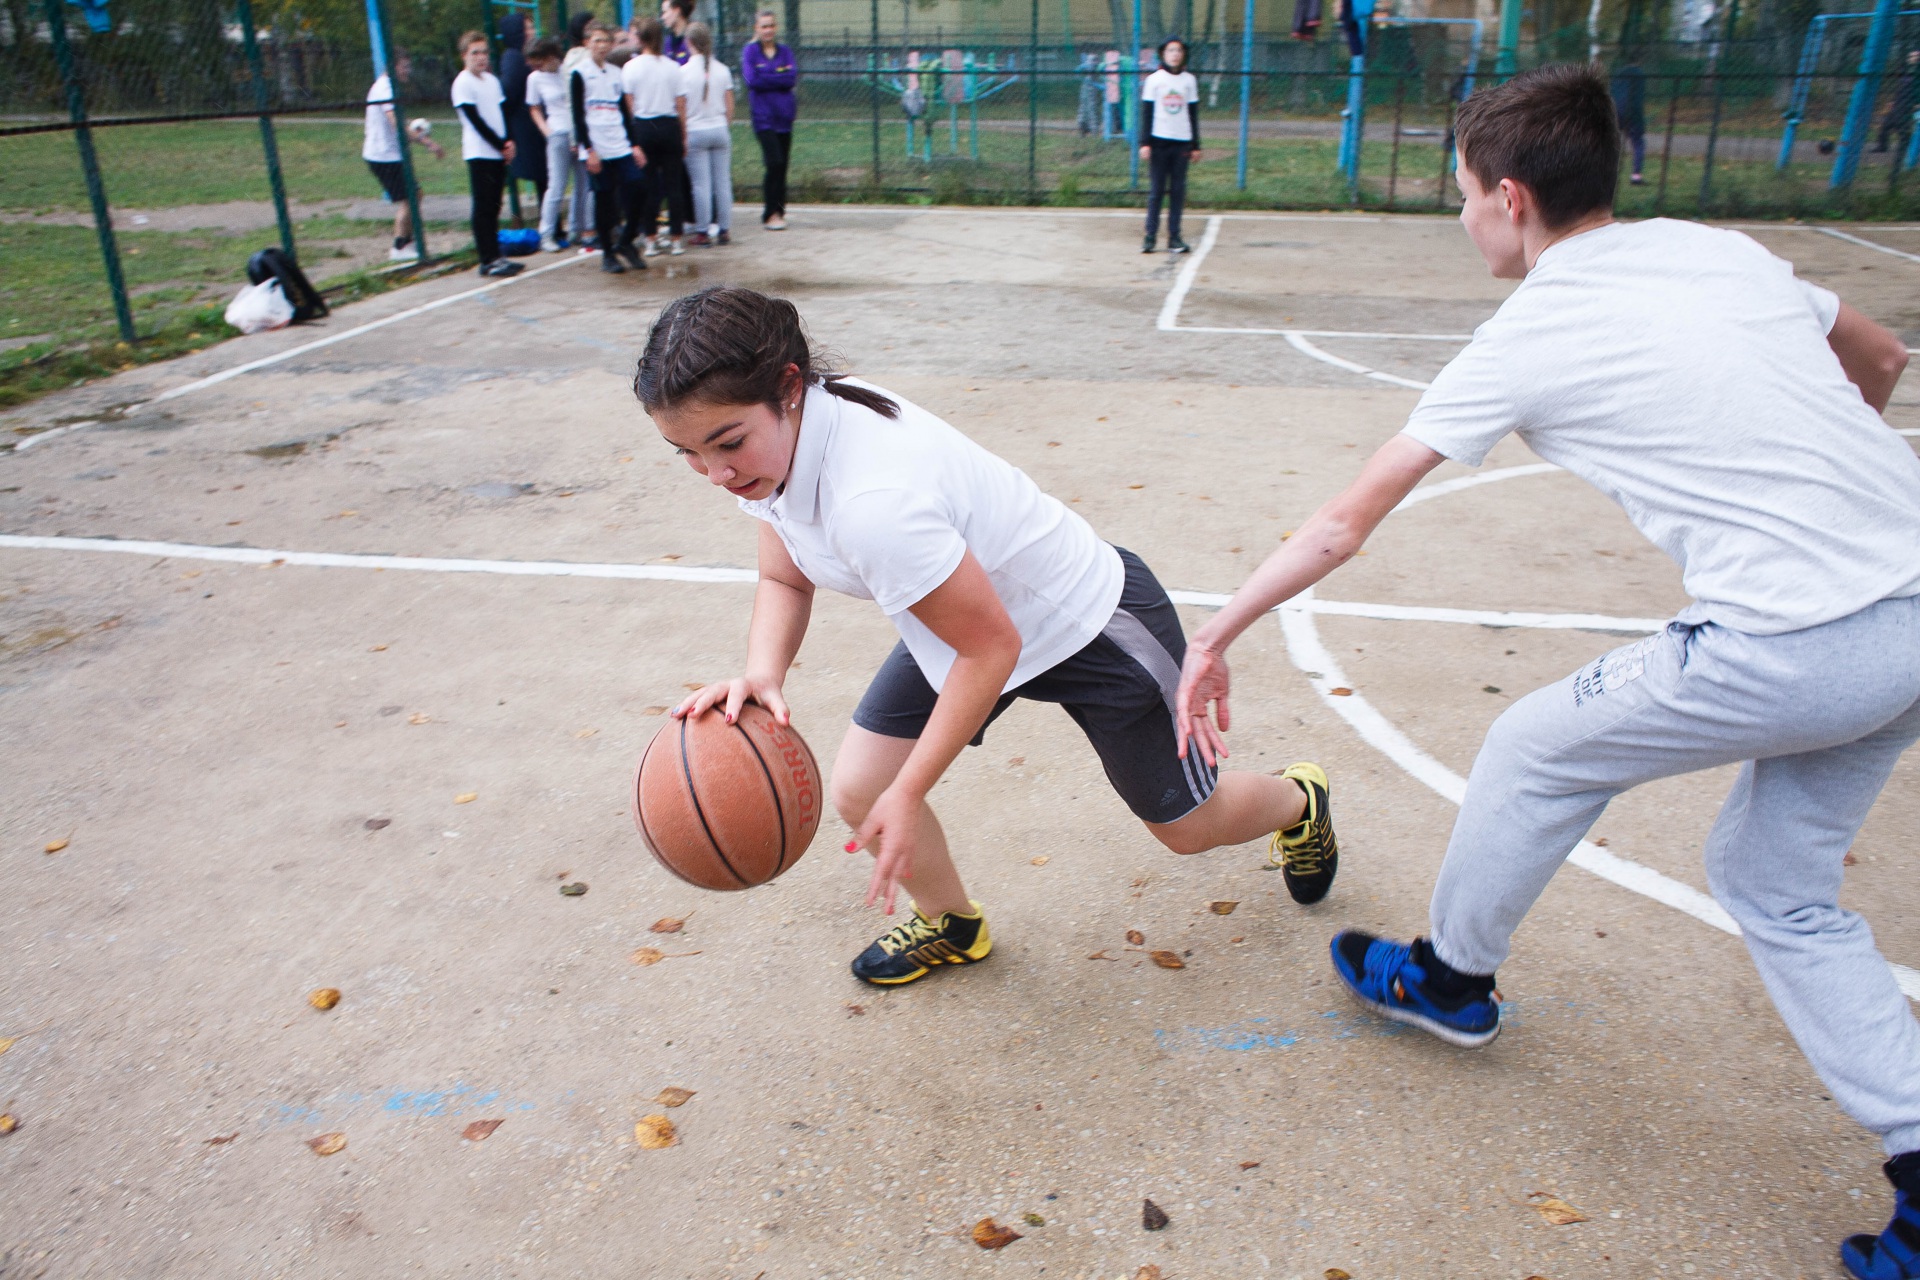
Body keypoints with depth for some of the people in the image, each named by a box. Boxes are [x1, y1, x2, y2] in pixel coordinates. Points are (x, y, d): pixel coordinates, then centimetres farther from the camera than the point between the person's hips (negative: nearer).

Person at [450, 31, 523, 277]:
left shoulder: (492, 79, 14)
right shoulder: (462, 83, -8)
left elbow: (502, 112, 14)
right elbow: (475, 120, -13)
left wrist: (509, 141, -3)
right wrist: (501, 145, -13)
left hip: (499, 153, 7)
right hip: (479, 153, -7)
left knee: (493, 206, 9)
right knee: (483, 208, -5)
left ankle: (494, 256, 14)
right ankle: (489, 260, -5)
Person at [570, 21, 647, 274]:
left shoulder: (616, 74, 17)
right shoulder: (580, 74, 0)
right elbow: (578, 115, -6)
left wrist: (635, 145, 12)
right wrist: (588, 149, -13)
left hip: (621, 148, 5)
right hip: (597, 150, -5)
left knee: (636, 192, -6)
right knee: (603, 200, -2)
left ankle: (625, 243, 13)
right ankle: (607, 254, 9)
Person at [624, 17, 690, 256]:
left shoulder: (630, 67, -3)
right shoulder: (672, 67, -1)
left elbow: (629, 104, -2)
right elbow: (679, 105, 1)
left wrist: (632, 133, 8)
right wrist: (683, 136, 9)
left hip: (643, 128, 0)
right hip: (669, 126, 0)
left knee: (649, 185, 5)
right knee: (673, 184, 4)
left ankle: (651, 240, 6)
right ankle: (676, 239, 6)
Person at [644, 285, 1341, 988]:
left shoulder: (875, 501, -42)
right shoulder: (771, 440, -15)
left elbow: (991, 646, -31)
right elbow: (784, 581, -3)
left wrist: (908, 794, -24)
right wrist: (762, 673, -25)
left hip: (1093, 624, -7)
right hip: (966, 614, 7)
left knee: (1188, 826, 13)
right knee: (857, 792, 1)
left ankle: (1300, 802, 49)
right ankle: (951, 926, 31)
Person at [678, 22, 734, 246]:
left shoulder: (684, 72, -7)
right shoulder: (722, 70, 1)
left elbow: (681, 108, -5)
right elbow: (729, 105, 5)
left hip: (695, 132, -3)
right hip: (720, 129, 3)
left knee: (701, 184, 0)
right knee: (723, 182, 6)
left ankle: (703, 232, 3)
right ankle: (724, 230, 9)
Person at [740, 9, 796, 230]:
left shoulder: (785, 51, 12)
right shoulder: (750, 51, 3)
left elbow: (793, 78, -3)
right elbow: (751, 79, -11)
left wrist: (765, 77, -7)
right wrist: (780, 77, -9)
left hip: (784, 115, 4)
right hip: (763, 116, -4)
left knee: (782, 165, 4)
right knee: (774, 163, -14)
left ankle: (777, 211, 14)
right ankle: (771, 213, -6)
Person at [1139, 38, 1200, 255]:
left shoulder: (1189, 80, 10)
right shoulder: (1154, 80, 4)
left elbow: (1193, 113, 12)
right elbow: (1146, 113, 2)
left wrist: (1196, 145, 9)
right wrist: (1144, 143, -7)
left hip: (1182, 142, 2)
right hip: (1159, 141, -2)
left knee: (1178, 190, 1)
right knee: (1156, 190, -2)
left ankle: (1174, 237, 4)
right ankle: (1150, 236, 1)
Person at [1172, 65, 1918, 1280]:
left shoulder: (1525, 337, -7)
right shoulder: (1722, 248, 11)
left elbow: (1342, 524, -4)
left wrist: (1218, 633, 5)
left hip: (1792, 642, -8)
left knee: (1534, 751, 14)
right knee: (1778, 883, 22)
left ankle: (1452, 978, 35)